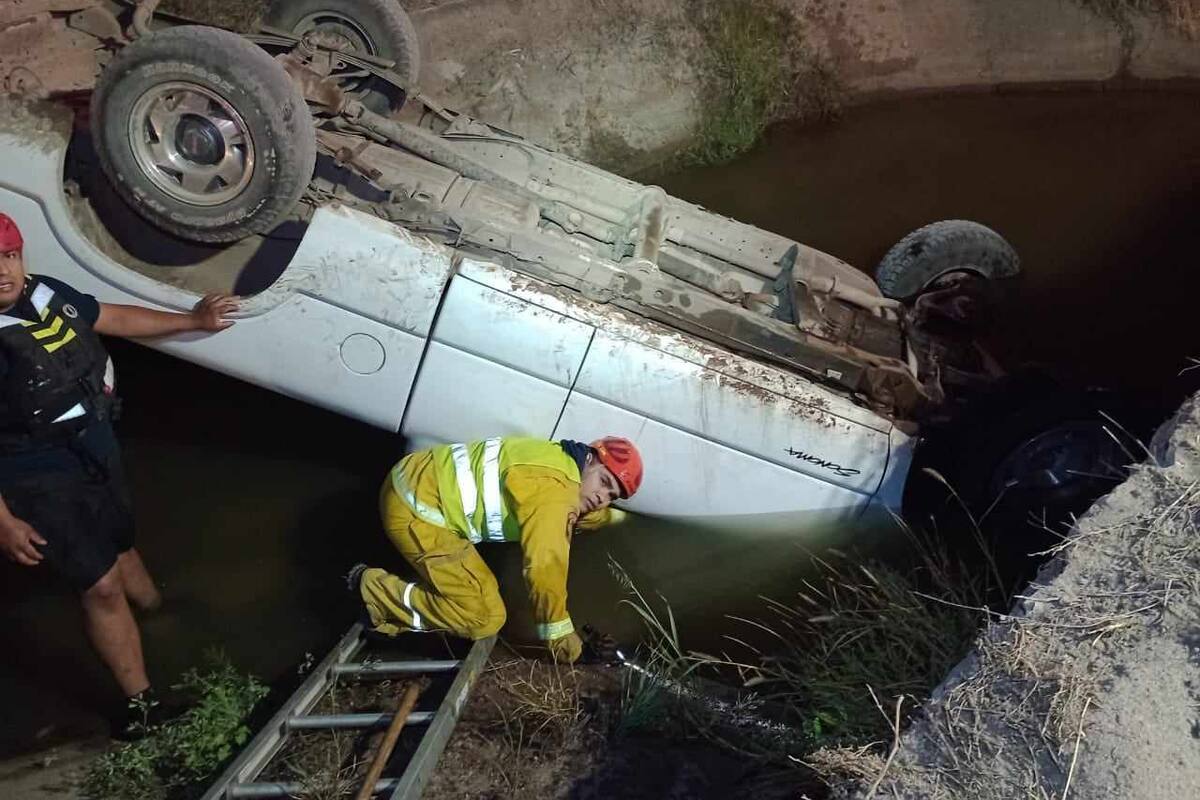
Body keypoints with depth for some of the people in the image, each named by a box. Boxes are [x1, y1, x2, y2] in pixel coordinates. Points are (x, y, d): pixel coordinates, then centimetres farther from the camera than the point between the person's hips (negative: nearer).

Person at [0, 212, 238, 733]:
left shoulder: (48, 294, -4)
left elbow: (115, 319, 14)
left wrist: (193, 321, 19)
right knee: (102, 584, -4)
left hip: (96, 453, 7)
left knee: (120, 547, 28)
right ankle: (142, 704, 9)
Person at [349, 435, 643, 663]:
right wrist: (560, 634, -14)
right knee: (484, 619, -10)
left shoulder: (560, 462, 10)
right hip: (414, 509, -11)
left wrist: (617, 516, 43)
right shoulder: (555, 487, -22)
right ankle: (374, 588, -2)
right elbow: (545, 567, -25)